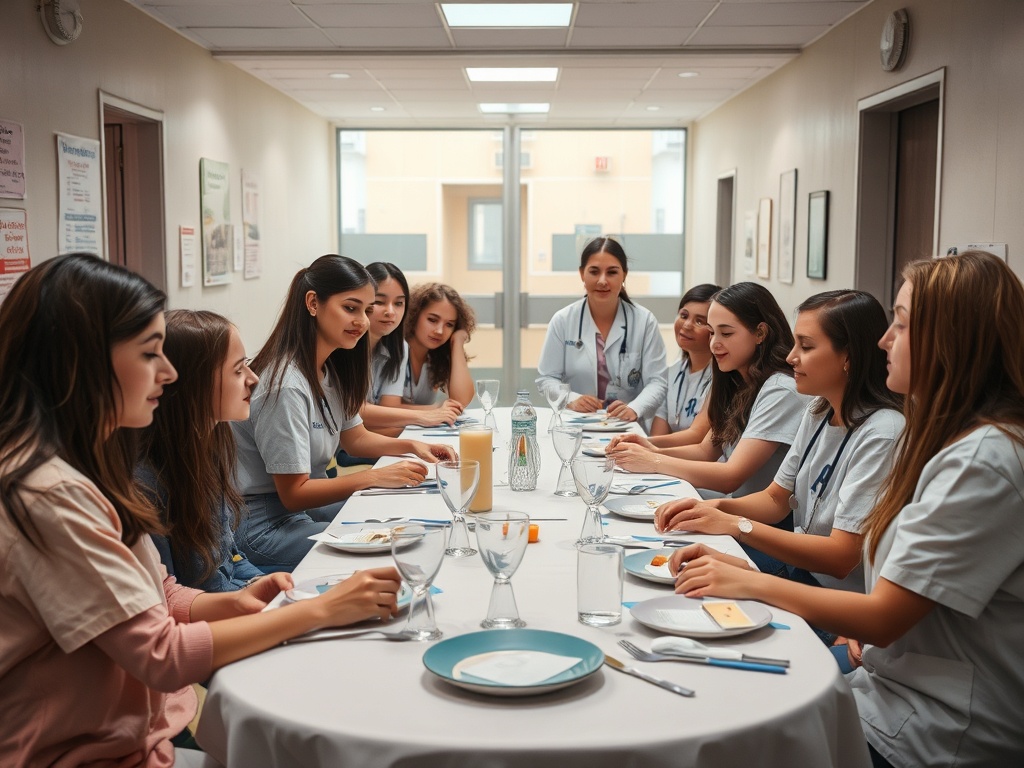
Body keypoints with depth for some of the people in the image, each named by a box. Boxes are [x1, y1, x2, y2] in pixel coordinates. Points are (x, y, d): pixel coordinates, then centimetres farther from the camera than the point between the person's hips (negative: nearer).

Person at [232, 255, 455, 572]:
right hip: (264, 526, -9)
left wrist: (411, 446, 0)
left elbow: (354, 438, 18)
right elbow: (293, 493, -23)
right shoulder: (286, 385, -25)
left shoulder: (329, 371, 4)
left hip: (303, 505, 10)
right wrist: (375, 477, -28)